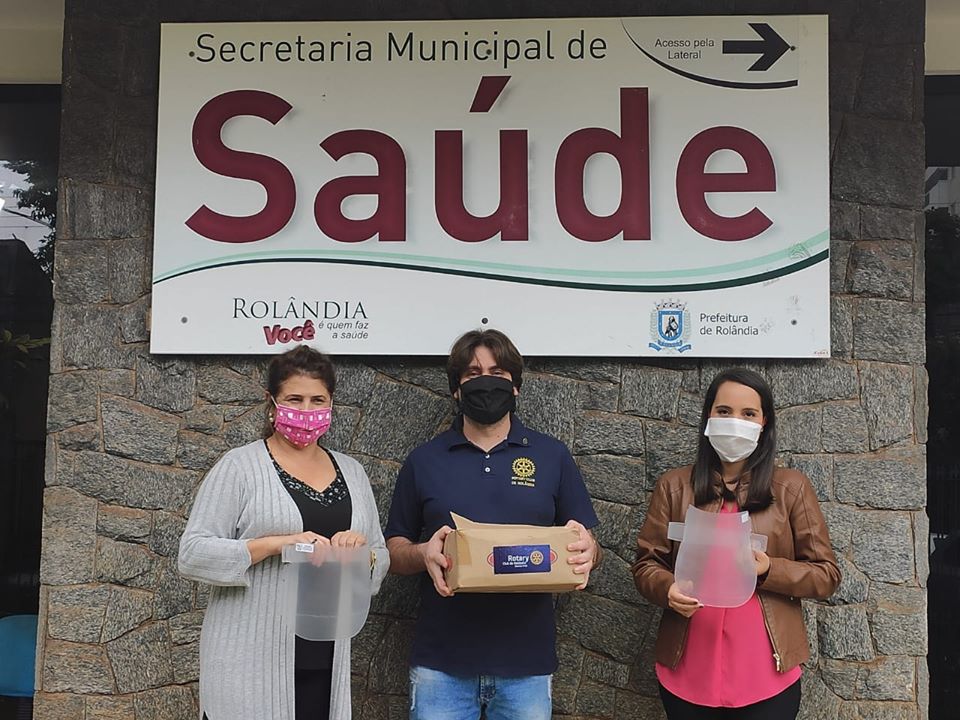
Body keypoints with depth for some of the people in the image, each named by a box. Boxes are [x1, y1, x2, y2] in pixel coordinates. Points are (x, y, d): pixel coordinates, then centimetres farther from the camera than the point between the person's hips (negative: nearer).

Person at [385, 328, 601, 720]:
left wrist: (586, 552, -16)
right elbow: (394, 551, 8)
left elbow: (588, 545, 7)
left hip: (527, 660, 0)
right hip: (441, 661, 0)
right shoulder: (424, 461, 6)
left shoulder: (553, 456, 6)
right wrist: (423, 554, -14)